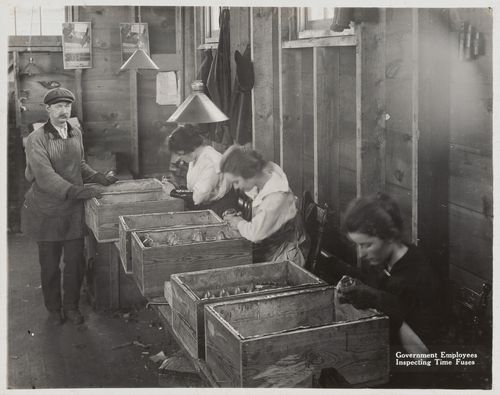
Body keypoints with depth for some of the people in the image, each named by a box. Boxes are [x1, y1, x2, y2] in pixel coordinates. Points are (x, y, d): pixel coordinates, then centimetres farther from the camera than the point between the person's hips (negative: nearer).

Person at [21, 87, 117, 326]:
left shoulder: (76, 134, 6)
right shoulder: (36, 139, -13)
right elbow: (45, 176, -23)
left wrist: (98, 178, 6)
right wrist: (76, 191, -31)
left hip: (73, 209, 4)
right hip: (47, 211, -4)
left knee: (76, 261, 7)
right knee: (50, 265, 9)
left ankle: (71, 306, 27)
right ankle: (54, 309, 28)